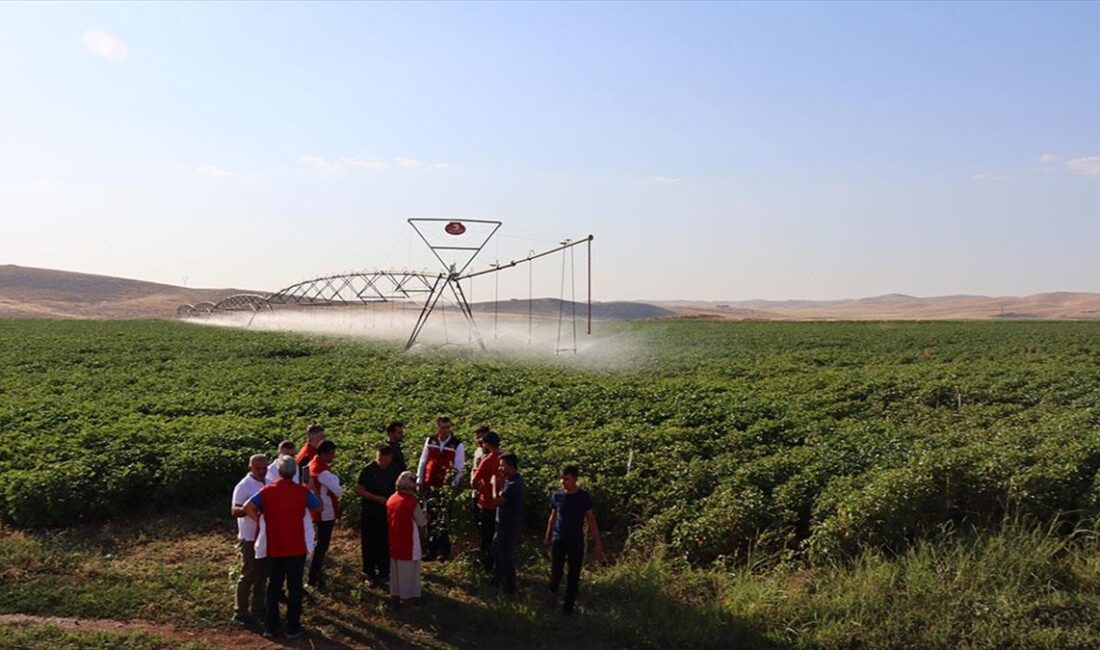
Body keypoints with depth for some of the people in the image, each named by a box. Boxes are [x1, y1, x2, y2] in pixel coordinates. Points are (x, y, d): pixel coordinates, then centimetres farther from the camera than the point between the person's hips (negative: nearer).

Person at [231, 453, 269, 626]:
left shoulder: (268, 484, 6)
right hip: (249, 538, -7)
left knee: (262, 575, 16)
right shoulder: (243, 486, -16)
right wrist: (248, 509, -43)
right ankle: (240, 612, 12)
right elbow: (234, 510, -25)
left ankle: (257, 607, 29)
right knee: (248, 575, 1)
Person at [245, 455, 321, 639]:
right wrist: (311, 490, 20)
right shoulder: (302, 491, -7)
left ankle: (270, 627, 19)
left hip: (274, 548, 2)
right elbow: (318, 507, 7)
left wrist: (260, 520, -3)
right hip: (297, 548, -2)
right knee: (294, 587, 8)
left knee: (273, 587, 15)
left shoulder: (267, 490, -4)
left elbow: (248, 507, -17)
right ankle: (293, 628, 12)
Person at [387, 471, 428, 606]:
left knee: (395, 568, 18)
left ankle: (395, 594, 27)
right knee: (408, 569, 5)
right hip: (408, 542, -7)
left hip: (394, 540, 7)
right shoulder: (412, 502, -20)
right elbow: (422, 523, -10)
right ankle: (407, 596, 12)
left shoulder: (391, 499, 0)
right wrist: (425, 517, 12)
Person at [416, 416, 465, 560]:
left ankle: (444, 551, 10)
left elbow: (459, 467, -6)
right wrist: (419, 480, 9)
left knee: (444, 520, 1)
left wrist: (453, 485, -15)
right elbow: (423, 462, 11)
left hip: (446, 488, -3)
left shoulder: (457, 446, -5)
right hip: (430, 486, 3)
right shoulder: (430, 441, 5)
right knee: (431, 519, 9)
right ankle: (431, 550, 17)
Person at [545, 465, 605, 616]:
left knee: (574, 576, 4)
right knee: (556, 573, -4)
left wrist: (598, 544, -5)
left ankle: (568, 606, 20)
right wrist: (548, 537, 17)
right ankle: (553, 590, 29)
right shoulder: (557, 496, -3)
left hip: (576, 542, -1)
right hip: (558, 540, 1)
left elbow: (591, 520, -3)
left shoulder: (584, 497, -7)